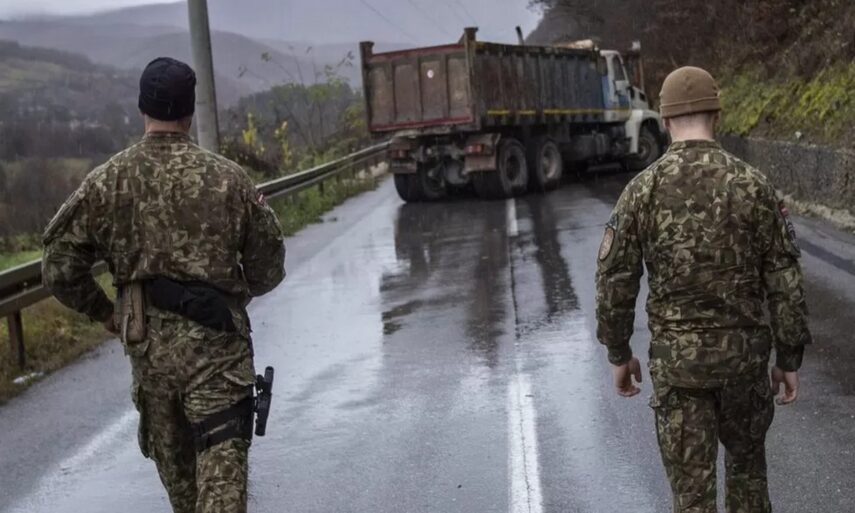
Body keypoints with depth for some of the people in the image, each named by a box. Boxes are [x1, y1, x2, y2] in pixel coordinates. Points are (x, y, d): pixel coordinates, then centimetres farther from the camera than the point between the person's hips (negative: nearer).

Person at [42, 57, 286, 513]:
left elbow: (59, 266, -2)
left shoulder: (107, 181, -3)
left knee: (174, 461, 21)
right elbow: (268, 265, 2)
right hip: (216, 343, -2)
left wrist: (103, 312, 13)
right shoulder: (228, 178, -5)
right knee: (221, 464, -3)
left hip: (146, 343, 3)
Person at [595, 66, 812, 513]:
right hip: (743, 352, 1)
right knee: (746, 460, 25)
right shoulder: (752, 185, -7)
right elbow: (784, 280, -6)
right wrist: (790, 359, 4)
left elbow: (614, 279, -5)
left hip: (676, 359, -1)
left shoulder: (641, 190, -8)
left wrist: (618, 354, 9)